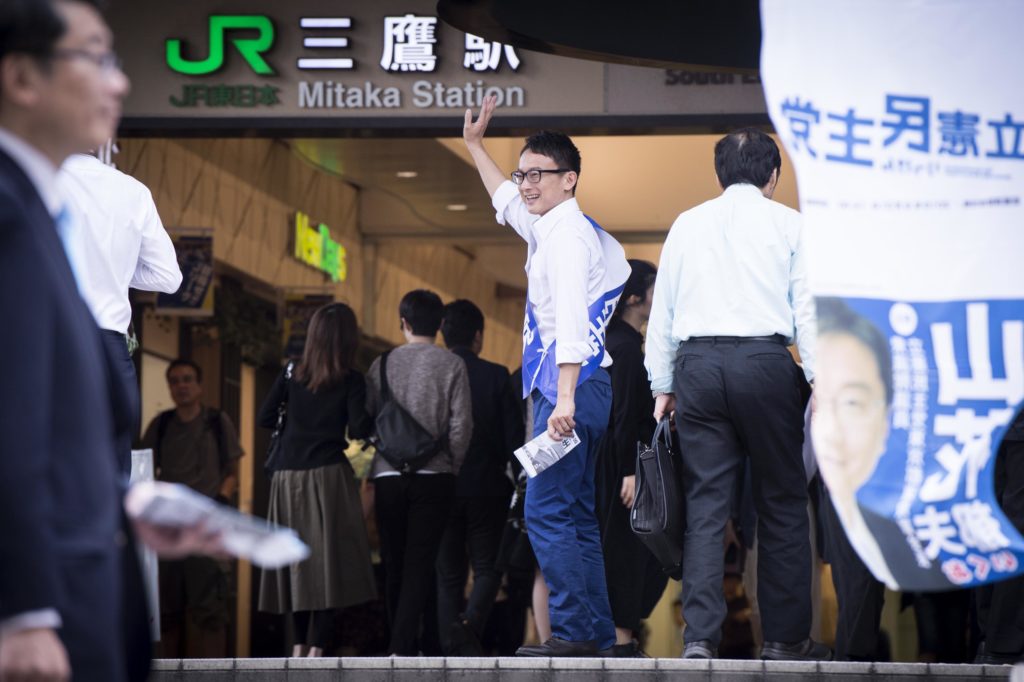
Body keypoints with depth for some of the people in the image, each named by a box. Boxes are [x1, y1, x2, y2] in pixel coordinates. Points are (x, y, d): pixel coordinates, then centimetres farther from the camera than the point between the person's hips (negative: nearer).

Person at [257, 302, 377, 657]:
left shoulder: (291, 374, 6)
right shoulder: (351, 381, -3)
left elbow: (265, 418, 3)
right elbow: (359, 430, -10)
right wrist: (372, 417, 10)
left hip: (288, 476, 4)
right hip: (328, 475, -4)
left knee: (298, 559, 11)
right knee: (329, 559, -5)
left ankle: (301, 644, 15)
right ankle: (317, 648, -12)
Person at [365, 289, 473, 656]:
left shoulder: (383, 364, 5)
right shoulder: (451, 364, -1)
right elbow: (461, 424, -6)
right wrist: (452, 465, 7)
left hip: (388, 475, 2)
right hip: (433, 475, -2)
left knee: (394, 564, 11)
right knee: (421, 564, -4)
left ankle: (402, 641, 17)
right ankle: (402, 647, -14)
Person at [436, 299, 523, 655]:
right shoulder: (496, 376, -5)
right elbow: (514, 436, -5)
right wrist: (514, 484, 6)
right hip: (487, 488, -2)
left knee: (448, 575, 8)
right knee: (487, 568, 8)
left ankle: (455, 647, 3)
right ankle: (471, 624, -18)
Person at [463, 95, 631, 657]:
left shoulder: (568, 234, -12)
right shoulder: (549, 226, 18)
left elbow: (571, 320, -22)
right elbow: (509, 203, 41)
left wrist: (565, 399, -30)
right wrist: (475, 147, 46)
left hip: (571, 385, -10)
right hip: (570, 388, 10)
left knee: (547, 512, -11)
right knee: (576, 516, 12)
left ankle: (573, 633, -11)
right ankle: (597, 633, 15)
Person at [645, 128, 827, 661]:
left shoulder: (686, 225, 15)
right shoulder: (789, 224, 6)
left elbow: (662, 311, 15)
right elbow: (808, 308, 0)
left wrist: (663, 386, 19)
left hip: (697, 363, 3)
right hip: (764, 360, -3)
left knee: (705, 504, 3)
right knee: (781, 504, 6)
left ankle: (699, 638, -5)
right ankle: (785, 639, 9)